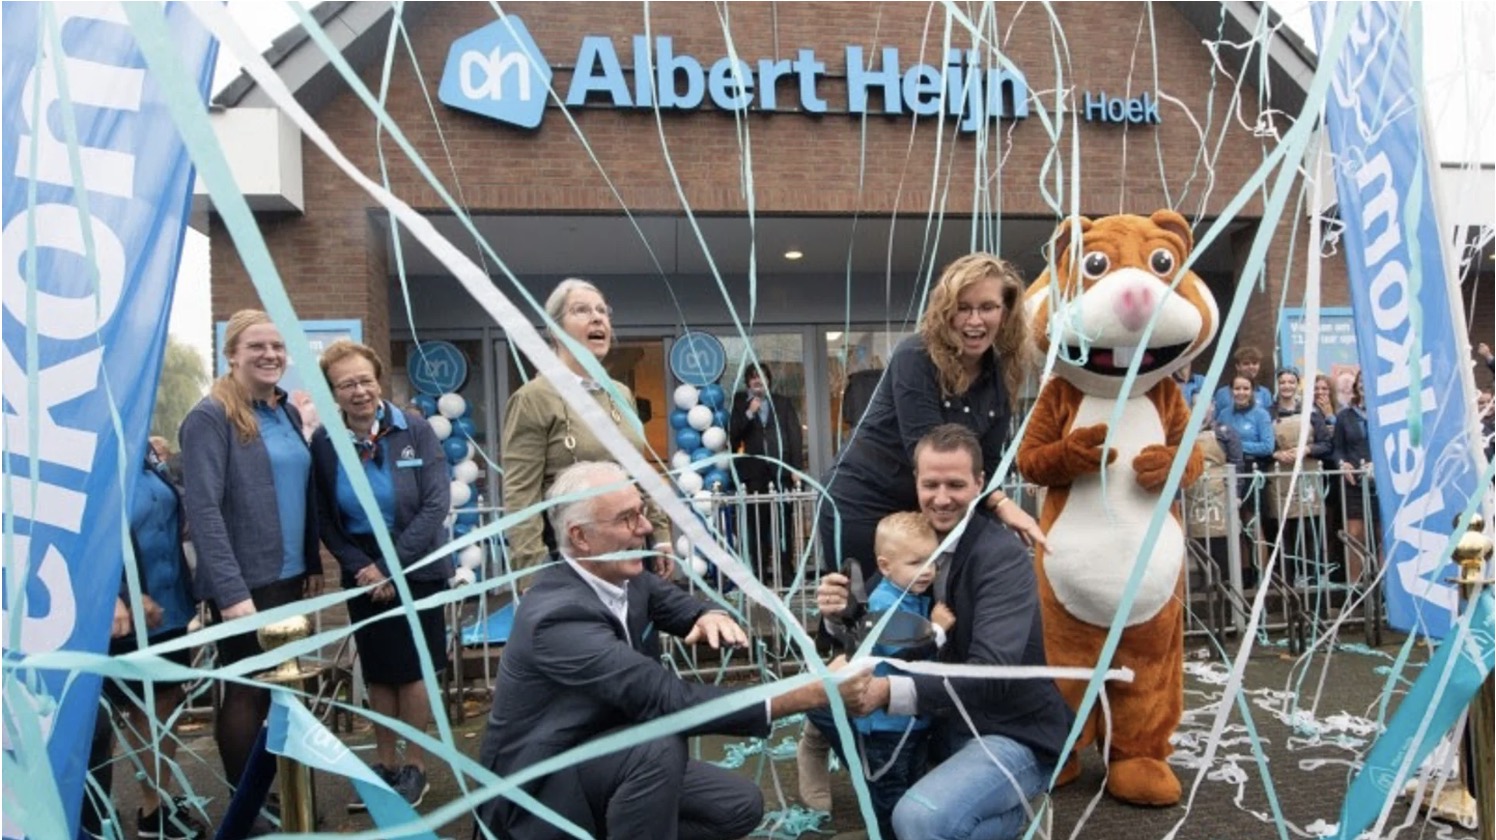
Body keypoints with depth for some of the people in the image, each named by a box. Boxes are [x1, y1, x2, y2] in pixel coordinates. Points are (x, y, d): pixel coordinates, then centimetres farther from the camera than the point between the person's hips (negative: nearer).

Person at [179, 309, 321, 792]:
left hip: (289, 576, 7)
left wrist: (313, 564, 13)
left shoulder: (287, 413, 10)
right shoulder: (210, 417, -12)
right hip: (244, 584, -7)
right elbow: (202, 509, -19)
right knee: (248, 693, 3)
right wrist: (231, 591, -25)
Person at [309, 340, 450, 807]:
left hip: (416, 567, -2)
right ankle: (384, 764, 27)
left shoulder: (415, 431, -12)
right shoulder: (323, 442, -5)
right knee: (377, 671, 13)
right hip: (362, 570, 2)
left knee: (413, 667, 6)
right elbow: (324, 518, 0)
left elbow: (436, 505, -15)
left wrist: (391, 567, -16)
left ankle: (415, 766, 21)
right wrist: (360, 566, -12)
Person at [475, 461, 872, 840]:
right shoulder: (559, 615, -31)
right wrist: (810, 695, -37)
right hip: (538, 784, -8)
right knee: (660, 745, -33)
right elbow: (670, 700, -36)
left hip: (604, 761, 8)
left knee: (740, 805, 1)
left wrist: (711, 617, -21)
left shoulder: (623, 576, -7)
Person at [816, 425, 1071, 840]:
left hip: (1013, 736, -8)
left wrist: (890, 691, -39)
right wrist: (839, 615, -16)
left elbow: (992, 673, -29)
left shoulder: (1003, 556, -18)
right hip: (945, 727, 8)